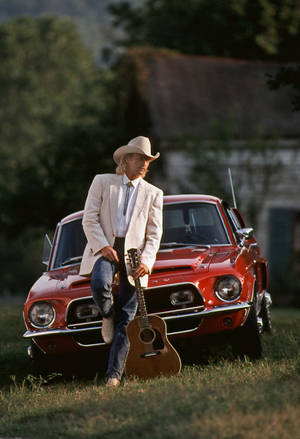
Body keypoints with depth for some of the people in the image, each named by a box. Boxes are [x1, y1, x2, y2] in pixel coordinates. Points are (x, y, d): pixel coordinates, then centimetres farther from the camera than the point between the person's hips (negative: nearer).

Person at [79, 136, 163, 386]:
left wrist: (146, 262, -9)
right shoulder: (102, 182, 9)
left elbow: (154, 234, 7)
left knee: (126, 321, -5)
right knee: (100, 284, -33)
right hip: (104, 247, -1)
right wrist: (103, 246, -13)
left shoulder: (153, 194, 13)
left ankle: (114, 374, -3)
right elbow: (89, 218, 2)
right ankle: (108, 315, 3)